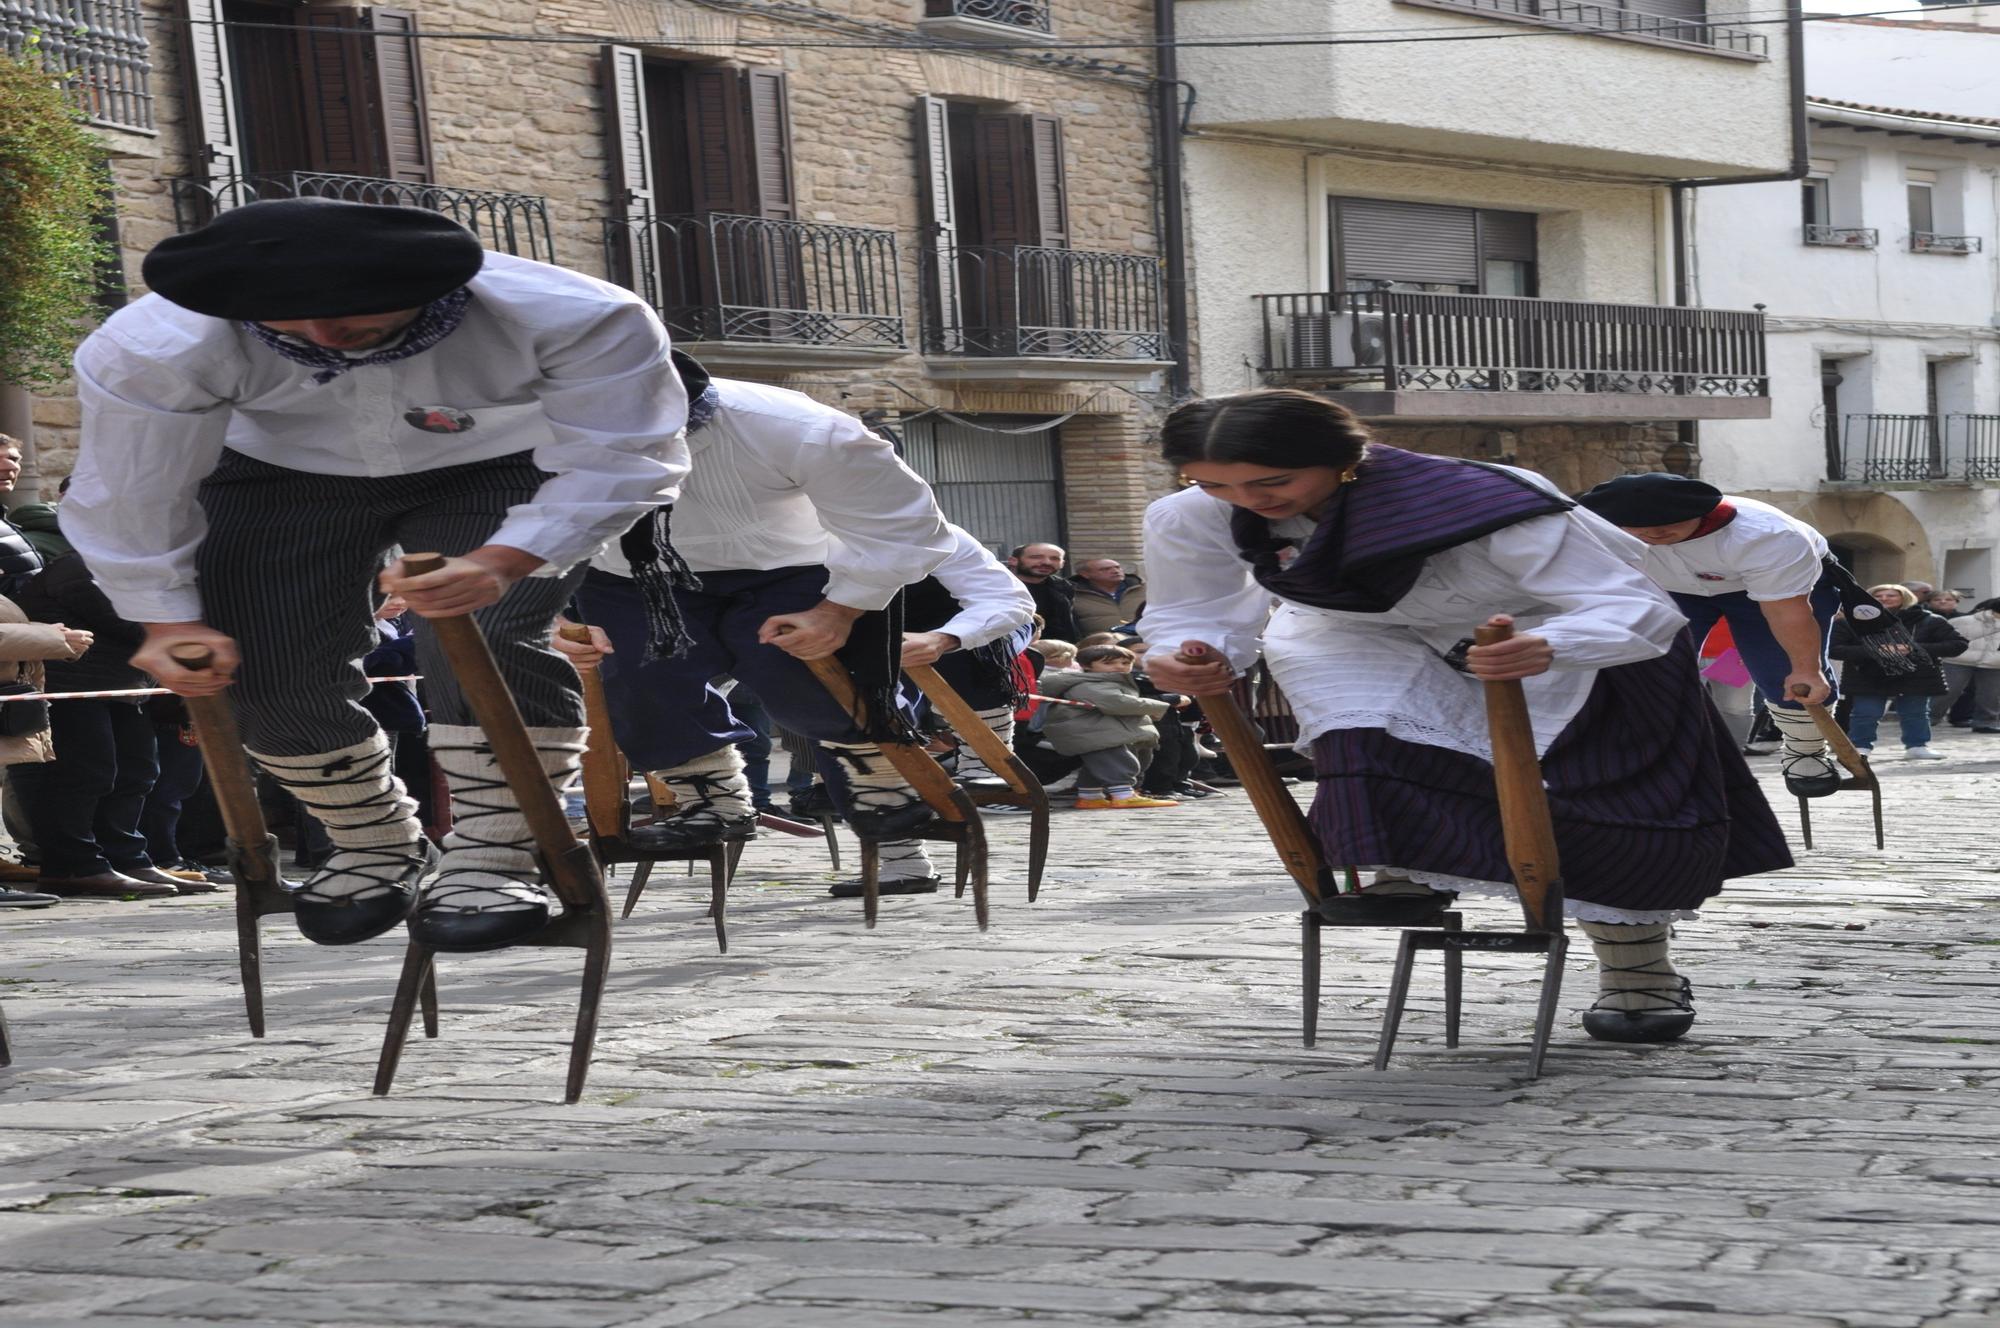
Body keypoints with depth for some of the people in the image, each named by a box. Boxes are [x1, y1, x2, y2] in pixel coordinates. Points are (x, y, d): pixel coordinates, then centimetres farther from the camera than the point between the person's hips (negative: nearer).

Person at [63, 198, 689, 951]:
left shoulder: (569, 318, -36)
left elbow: (617, 460, -31)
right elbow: (134, 489, -20)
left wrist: (502, 563, -45)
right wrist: (167, 617, -17)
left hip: (503, 473, -2)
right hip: (281, 478, 2)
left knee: (483, 642, -26)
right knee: (269, 669, -7)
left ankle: (492, 861, -13)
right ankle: (374, 848, 17)